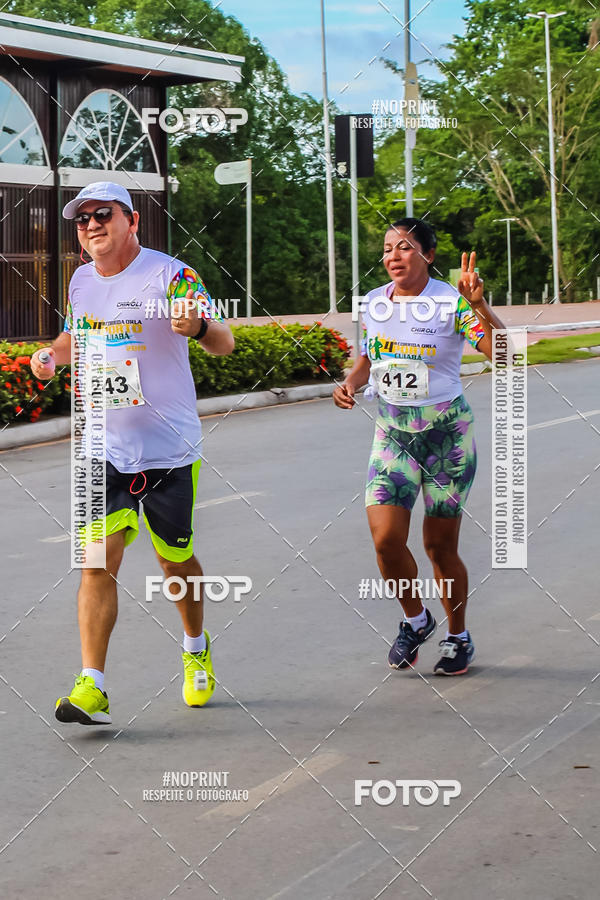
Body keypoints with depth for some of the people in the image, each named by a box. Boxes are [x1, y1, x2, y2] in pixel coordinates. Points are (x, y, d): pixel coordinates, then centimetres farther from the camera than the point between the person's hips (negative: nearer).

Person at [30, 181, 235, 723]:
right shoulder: (81, 282, 6)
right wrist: (54, 355, 3)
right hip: (105, 449, 3)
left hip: (170, 449, -3)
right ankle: (91, 688, -12)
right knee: (99, 560, -9)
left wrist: (198, 326, -42)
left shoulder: (169, 275, -12)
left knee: (176, 560, 11)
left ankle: (196, 653, 37)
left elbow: (223, 344, -19)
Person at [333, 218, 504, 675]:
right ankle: (416, 619, 17)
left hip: (447, 434, -4)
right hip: (392, 433, 4)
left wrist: (480, 306, -37)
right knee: (386, 540, -11)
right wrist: (350, 383, 0)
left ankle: (459, 637, 27)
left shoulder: (452, 302, -13)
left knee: (440, 546, 3)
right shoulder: (374, 303, 3)